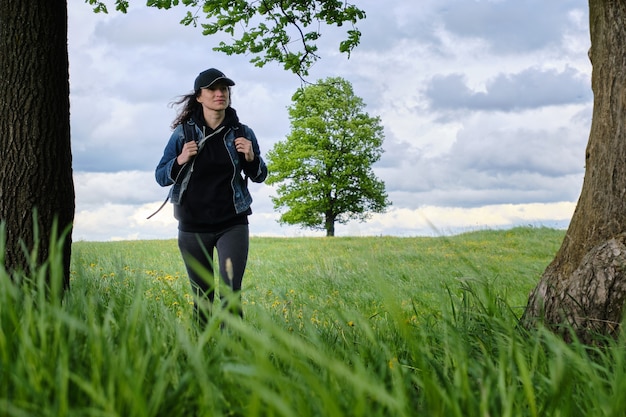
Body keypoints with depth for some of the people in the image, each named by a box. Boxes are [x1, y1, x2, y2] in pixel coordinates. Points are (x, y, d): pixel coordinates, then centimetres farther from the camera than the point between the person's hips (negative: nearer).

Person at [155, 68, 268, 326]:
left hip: (232, 224, 0)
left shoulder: (242, 133, 1)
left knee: (230, 294, -11)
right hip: (193, 227, 0)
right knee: (202, 297, 8)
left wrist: (251, 158, -9)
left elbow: (259, 177, 12)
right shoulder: (184, 132, -1)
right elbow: (161, 177, 2)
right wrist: (181, 160, -17)